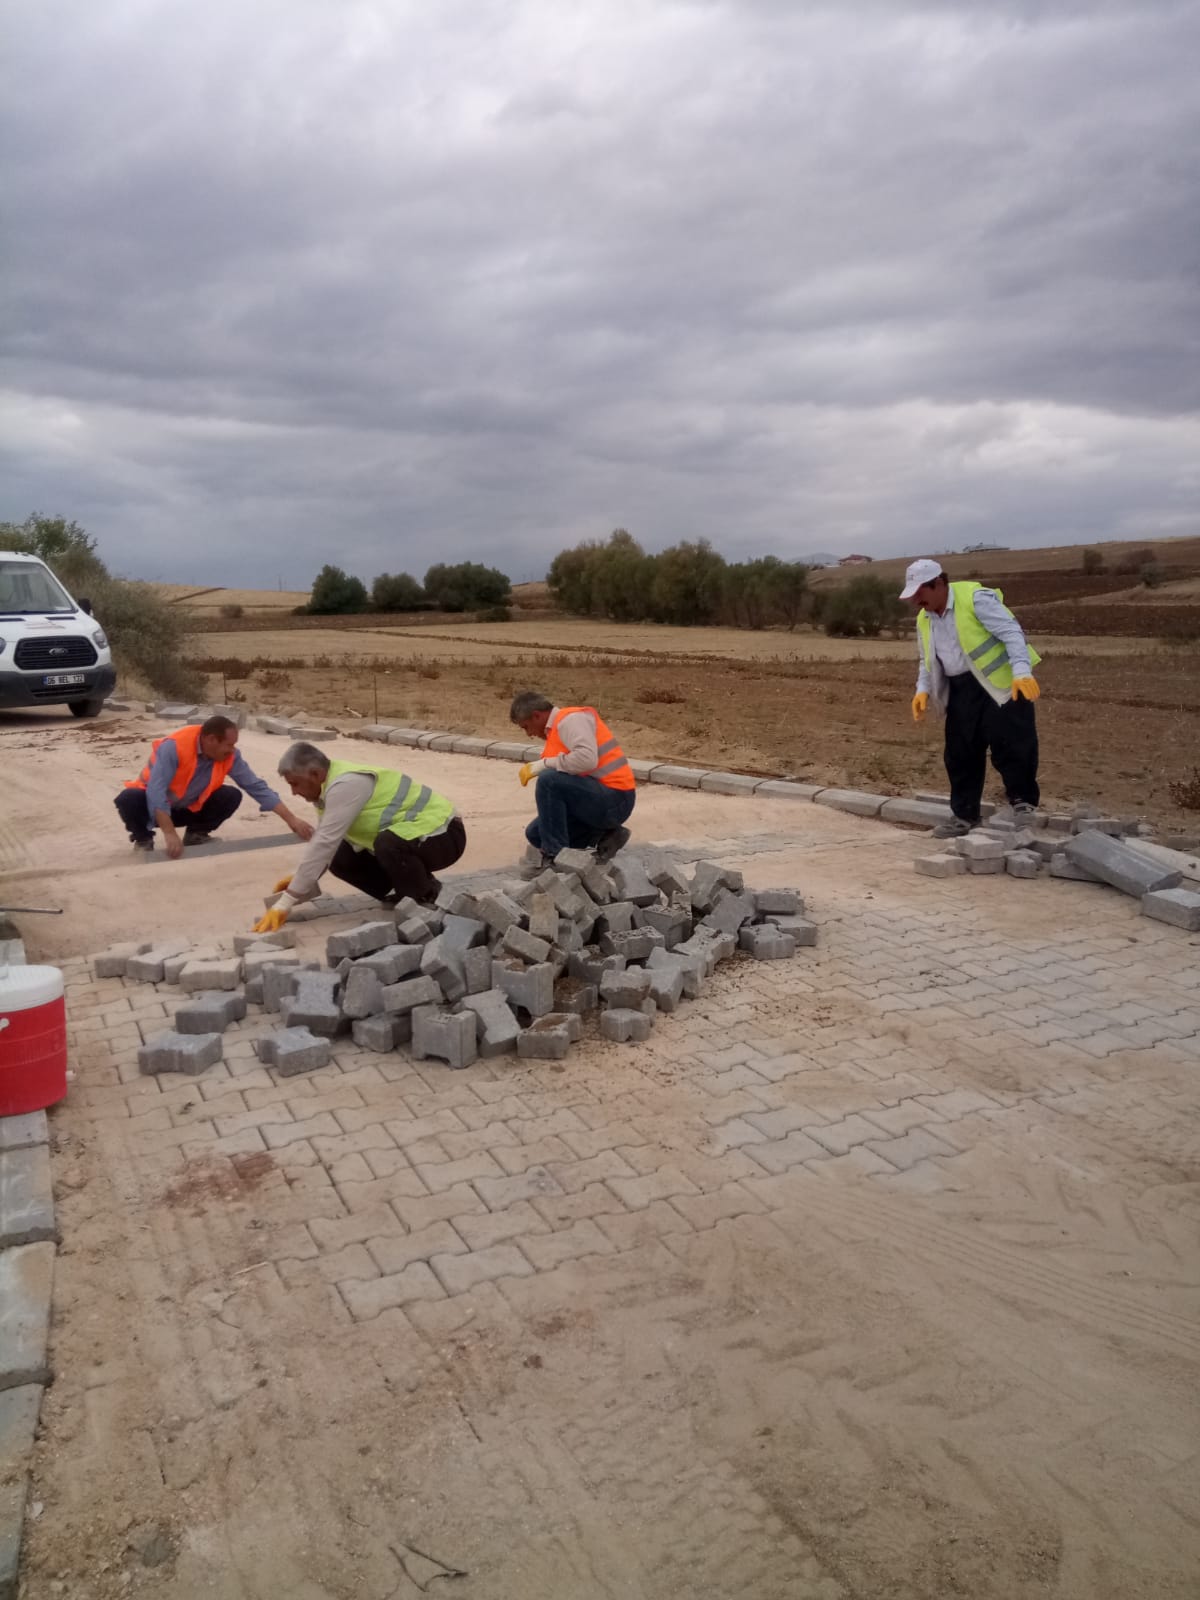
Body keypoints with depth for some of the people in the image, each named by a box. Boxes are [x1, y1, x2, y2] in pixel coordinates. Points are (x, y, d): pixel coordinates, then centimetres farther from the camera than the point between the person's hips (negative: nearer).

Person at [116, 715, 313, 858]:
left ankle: (196, 834, 5)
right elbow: (156, 791, -40)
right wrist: (170, 834, -48)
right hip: (154, 805, -4)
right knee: (129, 800, -36)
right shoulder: (175, 747, -34)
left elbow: (257, 787, -15)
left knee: (231, 796, -18)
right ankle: (143, 839, -5)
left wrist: (291, 819, -20)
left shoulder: (230, 756, -18)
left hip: (189, 808, 4)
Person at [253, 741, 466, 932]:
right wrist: (300, 878, -3)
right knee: (341, 859, -1)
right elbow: (327, 843, 10)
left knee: (389, 844, -37)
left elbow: (323, 844, -30)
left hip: (443, 833, -9)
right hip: (408, 832, 9)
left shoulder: (346, 785, -26)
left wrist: (285, 904, -27)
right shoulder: (331, 785, 4)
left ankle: (427, 901, -12)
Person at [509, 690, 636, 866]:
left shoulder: (570, 719, -11)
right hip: (599, 800, 10)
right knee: (536, 834, 10)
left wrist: (543, 764, -19)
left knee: (548, 780, -26)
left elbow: (586, 759, -29)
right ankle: (604, 835, 9)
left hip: (613, 800, -10)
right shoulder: (558, 727, 18)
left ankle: (555, 855, -17)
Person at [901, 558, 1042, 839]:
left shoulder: (975, 598, -14)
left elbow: (1012, 632, -18)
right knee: (960, 754, 6)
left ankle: (1023, 801, 10)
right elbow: (927, 661, 20)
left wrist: (1022, 671, -29)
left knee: (1011, 745, -9)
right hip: (961, 689, 7)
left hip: (999, 681, -7)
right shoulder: (924, 620, 9)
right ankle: (964, 815, 15)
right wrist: (923, 689, 2)